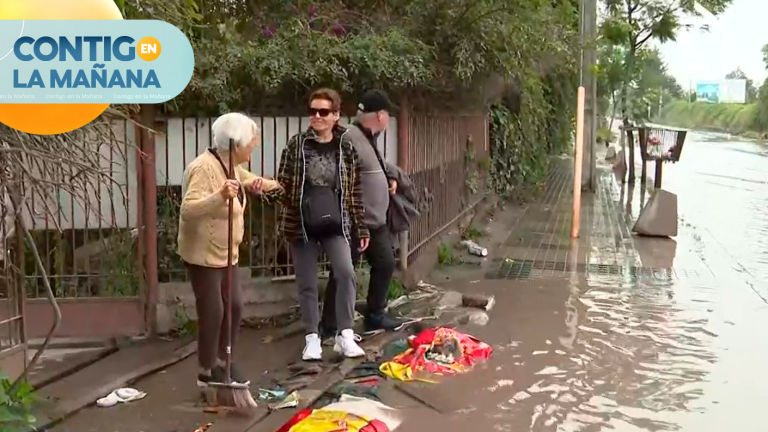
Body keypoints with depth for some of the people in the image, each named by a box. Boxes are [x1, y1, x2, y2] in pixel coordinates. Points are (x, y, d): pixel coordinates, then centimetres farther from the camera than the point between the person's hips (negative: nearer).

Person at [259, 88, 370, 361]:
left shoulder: (346, 147, 2)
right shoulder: (297, 145, -2)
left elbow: (354, 191, 6)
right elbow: (284, 185, -1)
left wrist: (361, 227, 6)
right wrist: (266, 191, -24)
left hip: (335, 225, 0)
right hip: (302, 226, 0)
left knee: (346, 273, -15)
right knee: (307, 284, 6)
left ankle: (345, 335, -4)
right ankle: (312, 338, 19)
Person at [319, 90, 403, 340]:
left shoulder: (369, 138, 12)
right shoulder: (350, 139, -20)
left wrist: (388, 180, 9)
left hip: (376, 221, 10)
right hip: (354, 222, -10)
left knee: (385, 264, 18)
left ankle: (375, 316, 32)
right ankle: (329, 327, 10)